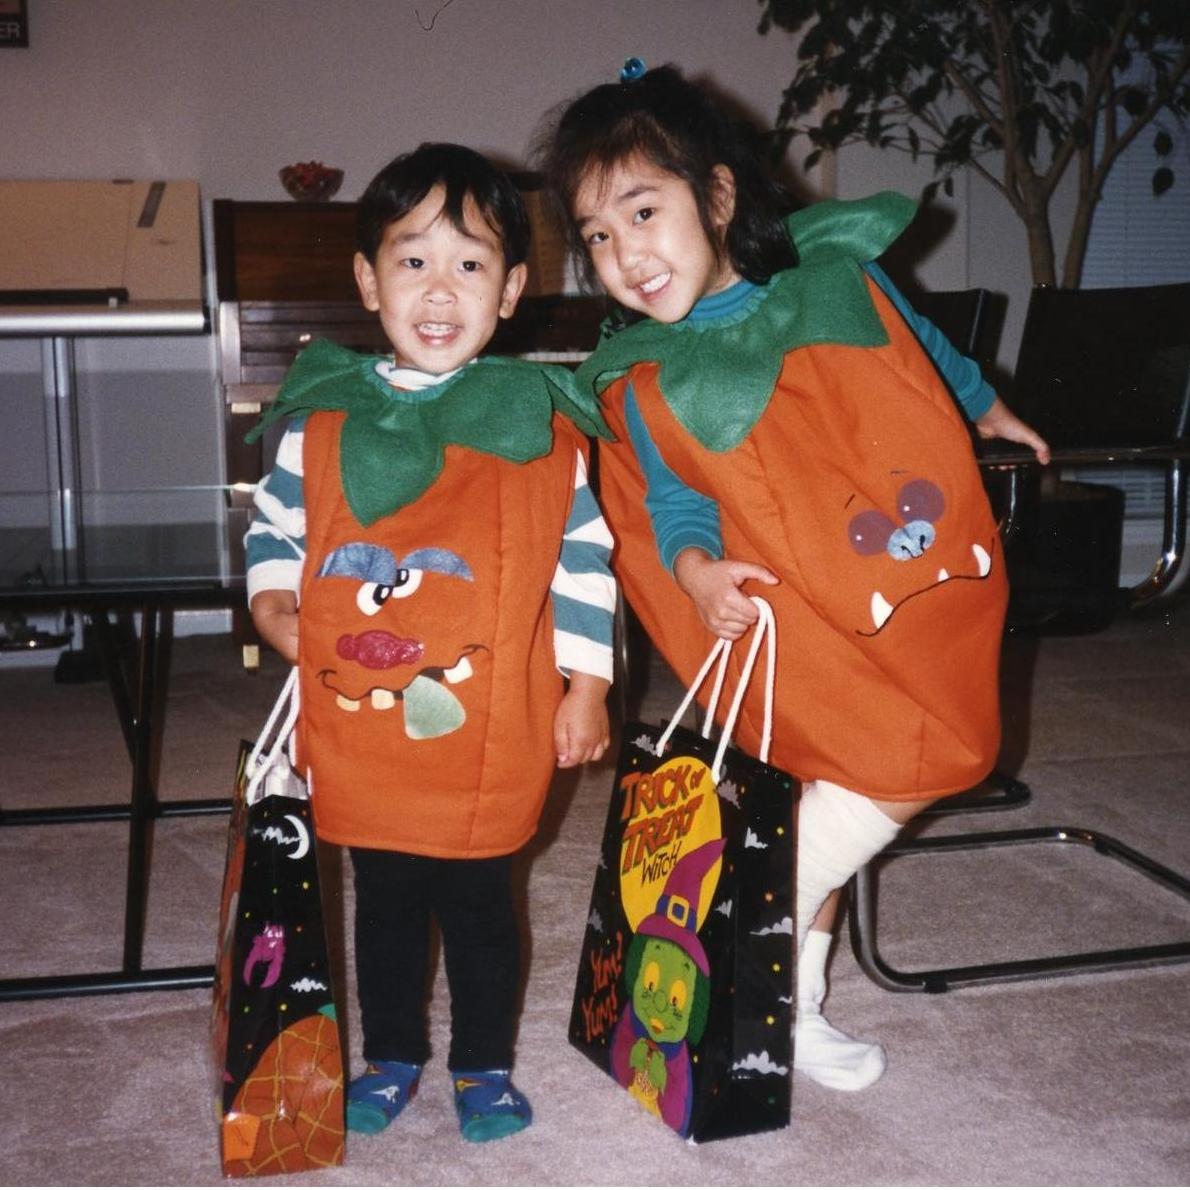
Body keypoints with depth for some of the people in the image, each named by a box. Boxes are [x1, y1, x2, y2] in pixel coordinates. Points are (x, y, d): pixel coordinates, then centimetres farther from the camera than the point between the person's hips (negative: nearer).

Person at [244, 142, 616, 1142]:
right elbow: (276, 524, 12)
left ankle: (484, 1064, 34)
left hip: (490, 733, -2)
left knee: (480, 903, 13)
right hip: (356, 731, 2)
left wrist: (586, 687, -1)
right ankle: (392, 1056, 38)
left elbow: (584, 558, -1)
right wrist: (274, 603, -6)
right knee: (384, 901, 18)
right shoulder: (325, 417, 0)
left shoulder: (540, 426, -5)